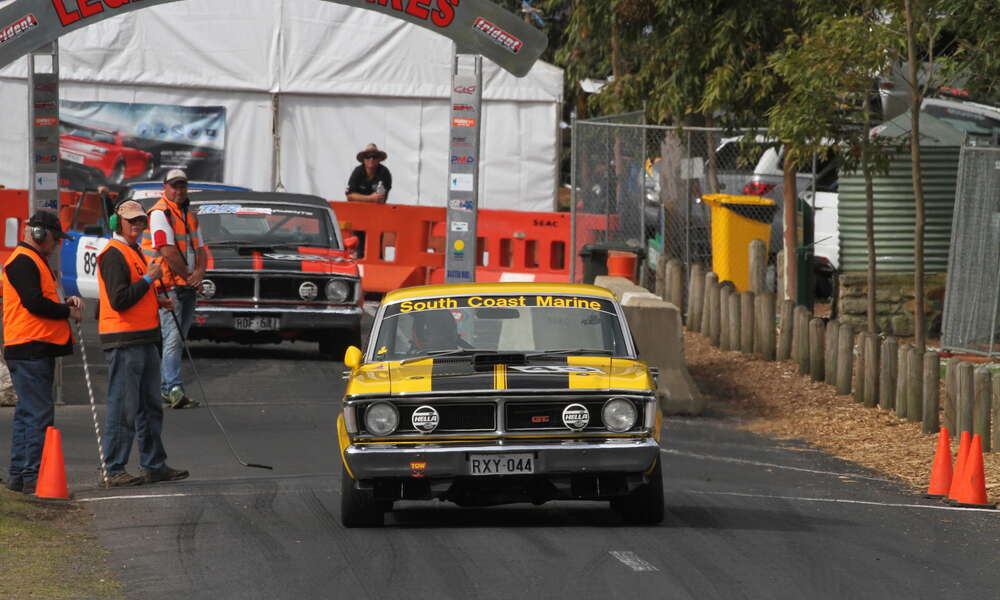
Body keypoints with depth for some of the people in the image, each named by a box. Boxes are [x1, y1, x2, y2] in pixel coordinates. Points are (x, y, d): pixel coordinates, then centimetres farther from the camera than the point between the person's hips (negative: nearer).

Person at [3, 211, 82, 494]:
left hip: (39, 349, 11)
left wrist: (66, 302, 7)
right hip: (30, 349, -11)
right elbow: (34, 303, -20)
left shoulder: (34, 261, 22)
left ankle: (19, 475, 16)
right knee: (39, 414, -12)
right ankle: (33, 476, -13)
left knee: (27, 413, 13)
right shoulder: (23, 262, -12)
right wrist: (68, 312, -8)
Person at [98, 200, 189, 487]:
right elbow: (118, 300, -22)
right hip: (123, 342, -10)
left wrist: (156, 301, 12)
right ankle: (115, 471, -4)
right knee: (123, 409, -7)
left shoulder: (135, 252, 19)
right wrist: (150, 278, -16)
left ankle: (154, 465, 21)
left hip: (145, 339, 10)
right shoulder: (113, 255, -13)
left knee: (150, 407, 14)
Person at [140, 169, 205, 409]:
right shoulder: (160, 213, -9)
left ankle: (164, 389, 17)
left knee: (178, 339, 10)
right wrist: (188, 276, -11)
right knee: (172, 337, -15)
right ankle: (175, 390, -23)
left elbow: (200, 249, 16)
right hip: (168, 286, -8)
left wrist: (199, 273, -5)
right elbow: (168, 251, -17)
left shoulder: (189, 216, 18)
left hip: (188, 288, 8)